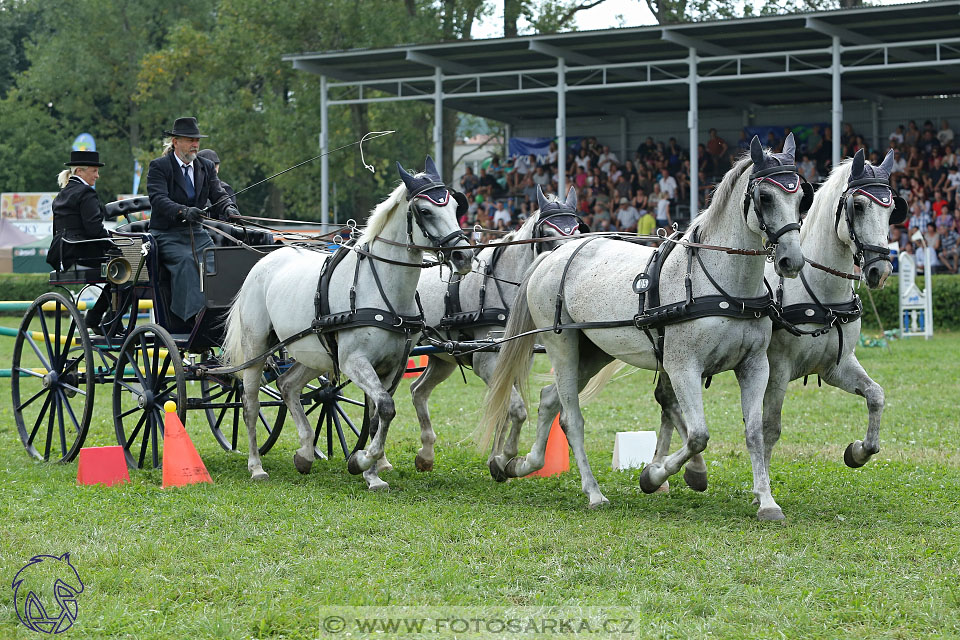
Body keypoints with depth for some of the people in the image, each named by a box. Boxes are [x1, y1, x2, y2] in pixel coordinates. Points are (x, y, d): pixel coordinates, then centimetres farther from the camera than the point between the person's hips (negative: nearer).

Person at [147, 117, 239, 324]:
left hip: (196, 233, 5)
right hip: (167, 235, -5)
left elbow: (219, 194, 4)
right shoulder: (158, 166, -5)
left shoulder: (206, 167, 13)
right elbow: (158, 198, -19)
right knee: (186, 260, -32)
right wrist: (183, 211, -38)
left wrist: (228, 208, -21)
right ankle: (194, 313, -40)